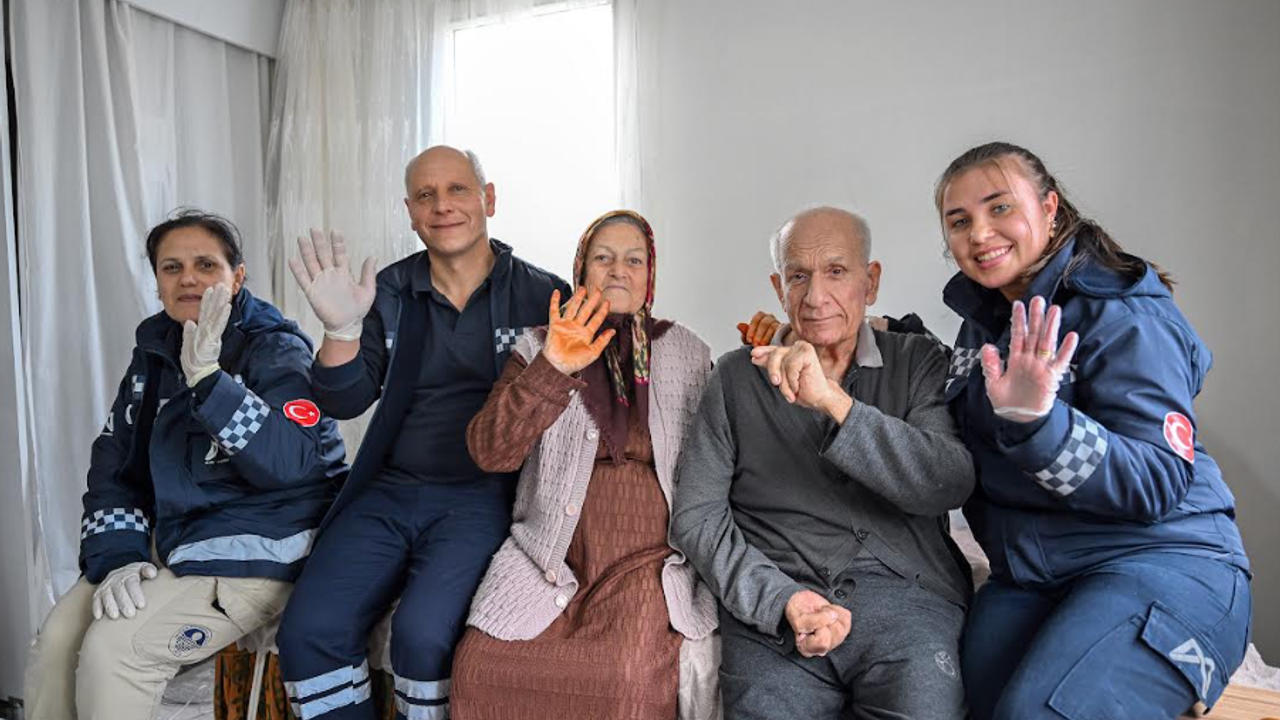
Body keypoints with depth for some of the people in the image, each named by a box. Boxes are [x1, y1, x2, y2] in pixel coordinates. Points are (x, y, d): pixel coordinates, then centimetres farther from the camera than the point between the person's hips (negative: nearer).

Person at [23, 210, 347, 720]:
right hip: (167, 541, 7)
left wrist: (207, 377, -33)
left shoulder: (278, 351, -12)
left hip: (254, 553, -7)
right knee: (57, 639, -11)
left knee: (112, 648, -19)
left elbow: (291, 462, -27)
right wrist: (117, 557, -4)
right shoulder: (154, 351, 10)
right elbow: (112, 463, 10)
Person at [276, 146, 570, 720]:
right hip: (390, 490, 4)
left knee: (421, 633, -25)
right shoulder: (390, 291, 9)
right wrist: (341, 328, -13)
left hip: (482, 495, -3)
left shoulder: (540, 296, 0)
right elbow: (345, 403, 3)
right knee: (307, 632, -14)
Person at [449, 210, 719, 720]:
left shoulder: (688, 353, 12)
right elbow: (489, 452, -5)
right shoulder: (538, 348, 9)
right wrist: (552, 370, -16)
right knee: (482, 668, -22)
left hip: (649, 560, 0)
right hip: (552, 560, 1)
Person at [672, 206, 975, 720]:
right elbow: (695, 517, 5)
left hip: (906, 597, 0)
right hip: (771, 612, 0)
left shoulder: (918, 363, 9)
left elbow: (950, 484, -7)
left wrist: (834, 401, -18)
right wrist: (780, 599, -9)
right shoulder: (737, 377, 10)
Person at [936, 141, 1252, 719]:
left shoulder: (1124, 317, -12)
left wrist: (1036, 421, -35)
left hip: (1157, 561, -5)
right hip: (1026, 576, 6)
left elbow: (1159, 485, -19)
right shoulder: (983, 317, 9)